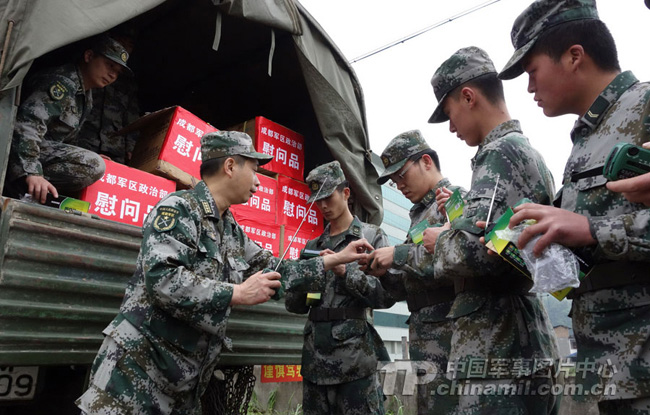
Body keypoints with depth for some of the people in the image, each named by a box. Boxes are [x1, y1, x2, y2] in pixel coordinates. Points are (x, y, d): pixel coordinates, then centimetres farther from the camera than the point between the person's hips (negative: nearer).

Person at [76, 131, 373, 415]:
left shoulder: (232, 231, 11)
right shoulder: (179, 208, -14)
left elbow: (273, 271, 19)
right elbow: (162, 278, -27)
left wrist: (337, 259, 18)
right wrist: (238, 293, -21)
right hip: (137, 368, -8)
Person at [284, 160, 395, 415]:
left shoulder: (372, 237, 2)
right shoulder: (312, 247, 14)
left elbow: (387, 295, -6)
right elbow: (293, 305, 13)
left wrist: (345, 271, -15)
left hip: (355, 355, -4)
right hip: (314, 355, 5)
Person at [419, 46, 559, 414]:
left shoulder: (499, 152, -12)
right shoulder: (532, 154, 18)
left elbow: (475, 249, -25)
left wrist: (439, 241, -5)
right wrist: (460, 224, 15)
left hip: (498, 350, -10)